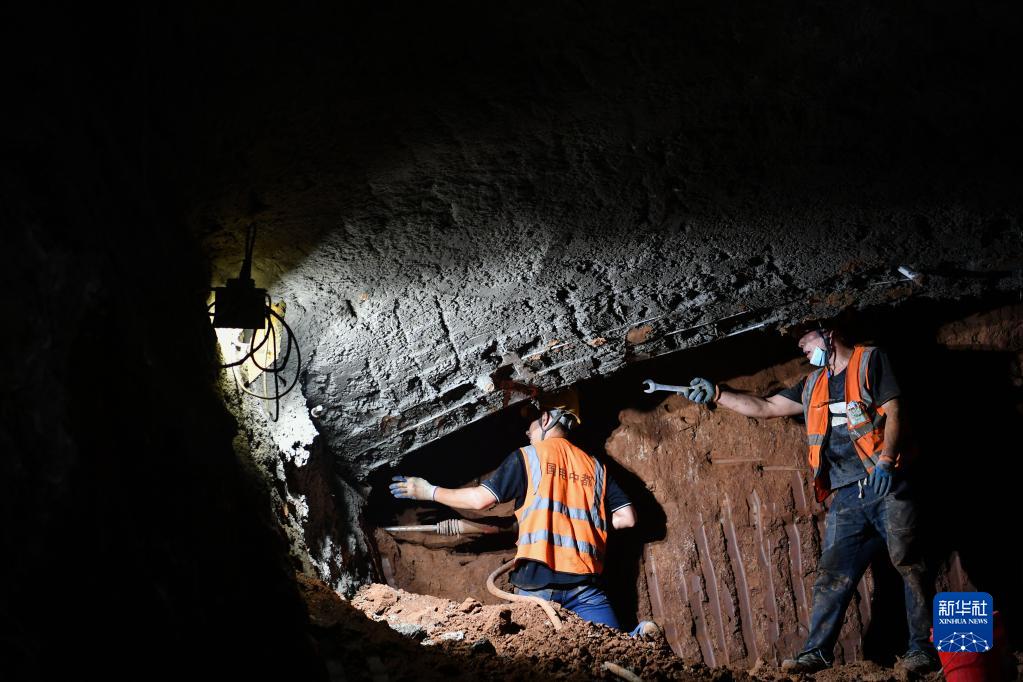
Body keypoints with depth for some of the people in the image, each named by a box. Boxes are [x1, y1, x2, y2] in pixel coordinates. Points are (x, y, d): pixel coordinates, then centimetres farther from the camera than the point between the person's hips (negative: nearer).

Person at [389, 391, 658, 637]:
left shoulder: (527, 457, 7)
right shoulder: (595, 467, 18)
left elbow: (480, 499, 3)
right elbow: (627, 518, 12)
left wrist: (428, 491, 16)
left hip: (538, 579, -3)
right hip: (584, 581, 3)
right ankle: (638, 638, -33)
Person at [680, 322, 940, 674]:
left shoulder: (870, 361, 4)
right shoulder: (814, 385, 21)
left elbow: (892, 412, -6)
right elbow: (764, 408, 24)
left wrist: (886, 461, -19)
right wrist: (716, 394, 19)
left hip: (886, 487, -6)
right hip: (846, 497, 6)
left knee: (908, 564, -8)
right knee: (832, 575, 0)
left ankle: (924, 648, -3)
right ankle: (817, 652, 0)